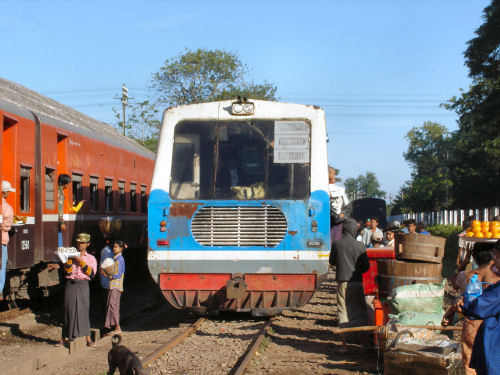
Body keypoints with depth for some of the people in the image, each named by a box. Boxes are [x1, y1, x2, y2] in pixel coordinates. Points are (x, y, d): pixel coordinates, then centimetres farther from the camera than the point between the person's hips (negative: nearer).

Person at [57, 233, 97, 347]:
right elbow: (67, 272, 0)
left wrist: (81, 262, -10)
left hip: (83, 285, -1)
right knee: (69, 310, 2)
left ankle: (88, 339, 0)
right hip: (70, 284, 1)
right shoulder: (71, 256, 9)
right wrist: (69, 261, -13)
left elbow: (92, 273, -5)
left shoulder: (91, 258, 9)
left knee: (84, 310, -4)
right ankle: (64, 338, 7)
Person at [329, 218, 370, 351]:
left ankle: (344, 344, 2)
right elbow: (366, 266, 1)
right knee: (360, 311, 10)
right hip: (357, 282, 0)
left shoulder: (336, 244, -4)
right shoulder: (359, 245, -5)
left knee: (343, 311, 4)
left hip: (342, 281, 0)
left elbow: (332, 262, 9)